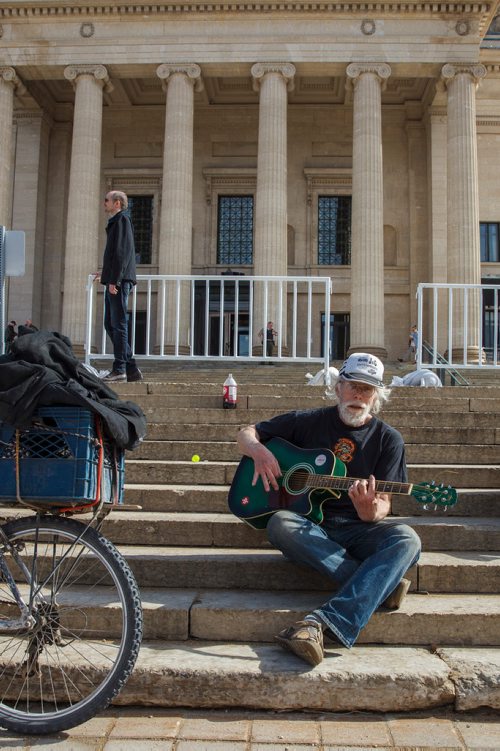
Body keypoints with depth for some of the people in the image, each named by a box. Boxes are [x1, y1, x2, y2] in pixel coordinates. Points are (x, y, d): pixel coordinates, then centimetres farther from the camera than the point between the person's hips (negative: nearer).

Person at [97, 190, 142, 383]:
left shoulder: (122, 220, -6)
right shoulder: (115, 222, 23)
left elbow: (122, 252, -16)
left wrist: (114, 279, -20)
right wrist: (106, 273, 28)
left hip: (120, 281, -10)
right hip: (114, 280, 10)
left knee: (118, 324, -7)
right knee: (110, 324, 9)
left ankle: (119, 368, -4)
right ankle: (131, 369, 11)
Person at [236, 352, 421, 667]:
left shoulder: (388, 439, 4)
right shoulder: (309, 422, 5)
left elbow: (383, 504, -3)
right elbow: (247, 434, 10)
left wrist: (371, 511, -28)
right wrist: (259, 451, -14)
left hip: (358, 530, 0)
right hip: (309, 527, 0)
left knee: (406, 539, -30)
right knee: (280, 524, -34)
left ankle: (321, 624, -45)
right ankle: (382, 585, -28)